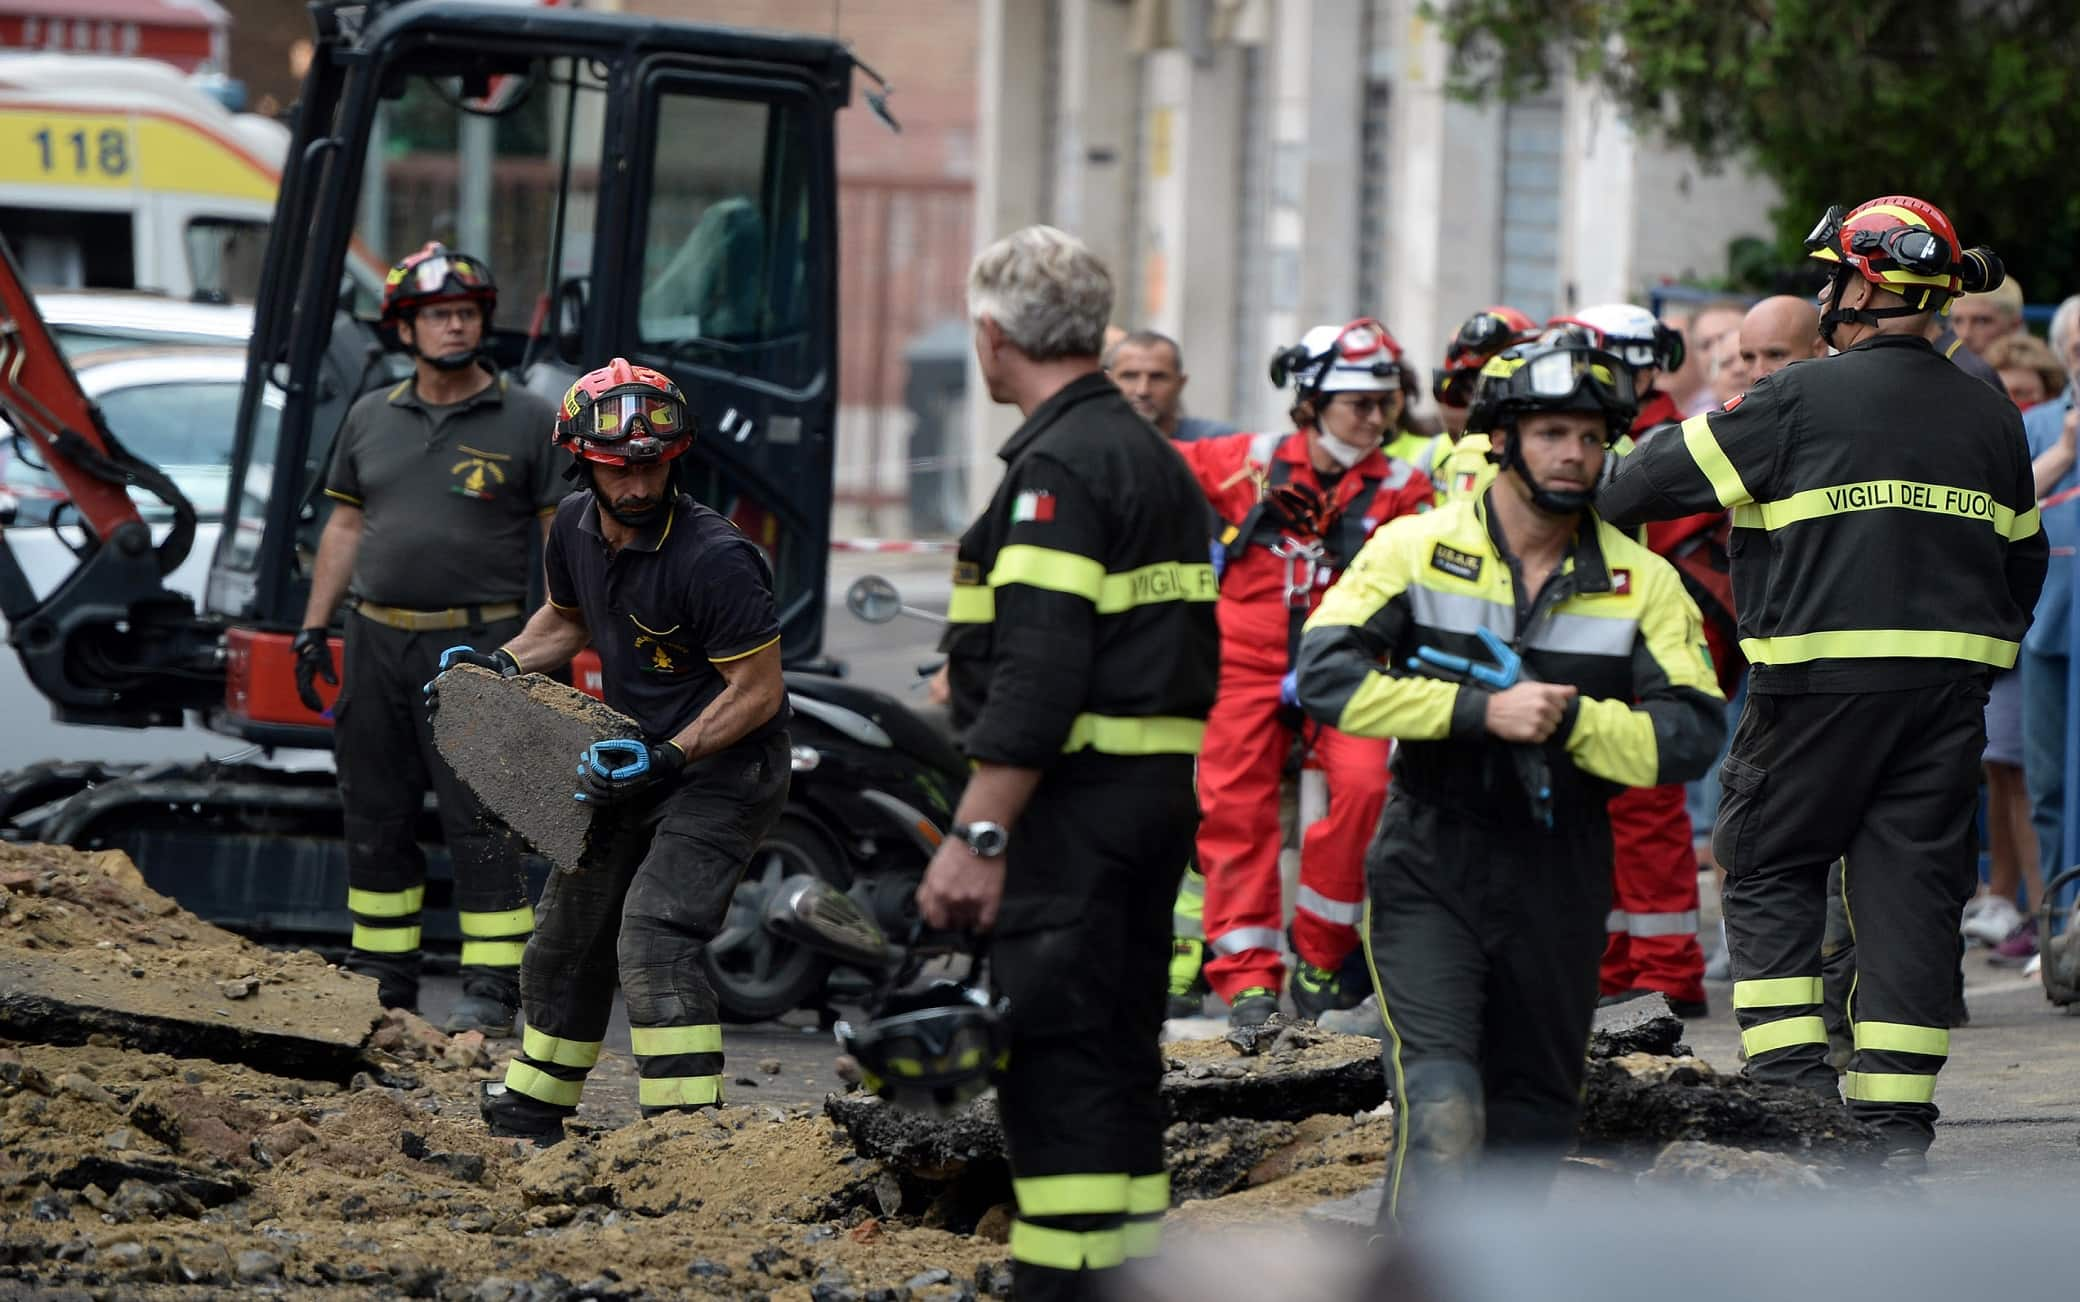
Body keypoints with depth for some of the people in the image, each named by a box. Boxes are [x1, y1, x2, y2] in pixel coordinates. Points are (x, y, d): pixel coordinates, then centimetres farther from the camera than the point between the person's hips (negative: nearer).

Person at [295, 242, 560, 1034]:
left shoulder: (526, 422, -1)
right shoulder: (371, 420, 12)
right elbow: (345, 529, 17)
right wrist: (312, 630, 12)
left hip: (475, 647, -5)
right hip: (377, 639, 5)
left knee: (479, 824, -7)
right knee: (374, 819, 9)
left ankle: (491, 989, -4)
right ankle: (381, 982, 18)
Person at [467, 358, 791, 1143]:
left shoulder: (714, 559, -28)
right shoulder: (575, 526, -3)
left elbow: (758, 691, -22)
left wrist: (666, 758, -28)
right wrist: (503, 664, 2)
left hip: (725, 769, -8)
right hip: (636, 761, 8)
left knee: (654, 939, -24)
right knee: (570, 931, 19)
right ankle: (531, 1112, 38)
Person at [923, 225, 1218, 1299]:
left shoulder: (1058, 466, -14)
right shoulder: (1156, 459, 17)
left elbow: (1038, 672, -21)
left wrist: (977, 835, -22)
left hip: (1073, 805, -10)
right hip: (1163, 793, 10)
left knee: (1051, 1059, -9)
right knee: (1117, 1050, 15)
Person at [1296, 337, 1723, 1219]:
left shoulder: (1642, 581, 3)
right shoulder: (1416, 549, -2)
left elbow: (1692, 734, -5)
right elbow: (1325, 676, -13)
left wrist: (1571, 720, -20)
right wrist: (1482, 711, -21)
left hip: (1559, 887, 3)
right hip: (1430, 871, -3)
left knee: (1533, 1117, 15)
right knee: (1441, 1112, -19)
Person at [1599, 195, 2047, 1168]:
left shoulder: (1800, 401, -7)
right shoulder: (1989, 418, 10)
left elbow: (1668, 476, 0)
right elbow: (2023, 560, 19)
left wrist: (1575, 506, 17)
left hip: (1822, 677, -5)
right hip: (1948, 686, 5)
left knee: (1769, 869, 9)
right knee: (1912, 880, 6)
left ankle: (1791, 1075, -1)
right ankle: (1896, 1112, 3)